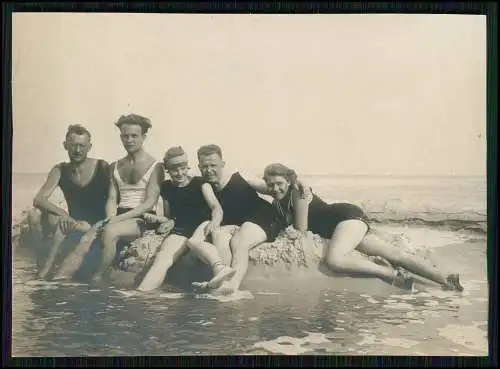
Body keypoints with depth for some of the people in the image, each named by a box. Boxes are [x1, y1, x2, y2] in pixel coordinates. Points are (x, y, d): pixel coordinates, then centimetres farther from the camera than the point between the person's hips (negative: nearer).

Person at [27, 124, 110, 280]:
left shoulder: (102, 167, -8)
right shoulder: (60, 170, 1)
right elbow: (38, 200, -9)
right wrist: (61, 213, -29)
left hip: (98, 228, -3)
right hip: (74, 224, 3)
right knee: (34, 215, -17)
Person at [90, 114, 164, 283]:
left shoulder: (154, 166, 1)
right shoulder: (115, 167, 19)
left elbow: (150, 202, -8)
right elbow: (112, 199, 12)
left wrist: (119, 218, -17)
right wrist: (110, 218, -11)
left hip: (142, 218, -4)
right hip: (120, 217, 5)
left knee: (110, 231, -34)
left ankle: (97, 278, -21)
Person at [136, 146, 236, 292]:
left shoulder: (200, 184, 4)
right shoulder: (166, 188, 15)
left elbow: (216, 207, -8)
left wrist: (215, 221, -30)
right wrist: (167, 222, 1)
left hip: (203, 224, -3)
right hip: (180, 230, 3)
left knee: (193, 241, -39)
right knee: (162, 257, -24)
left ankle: (221, 268, -65)